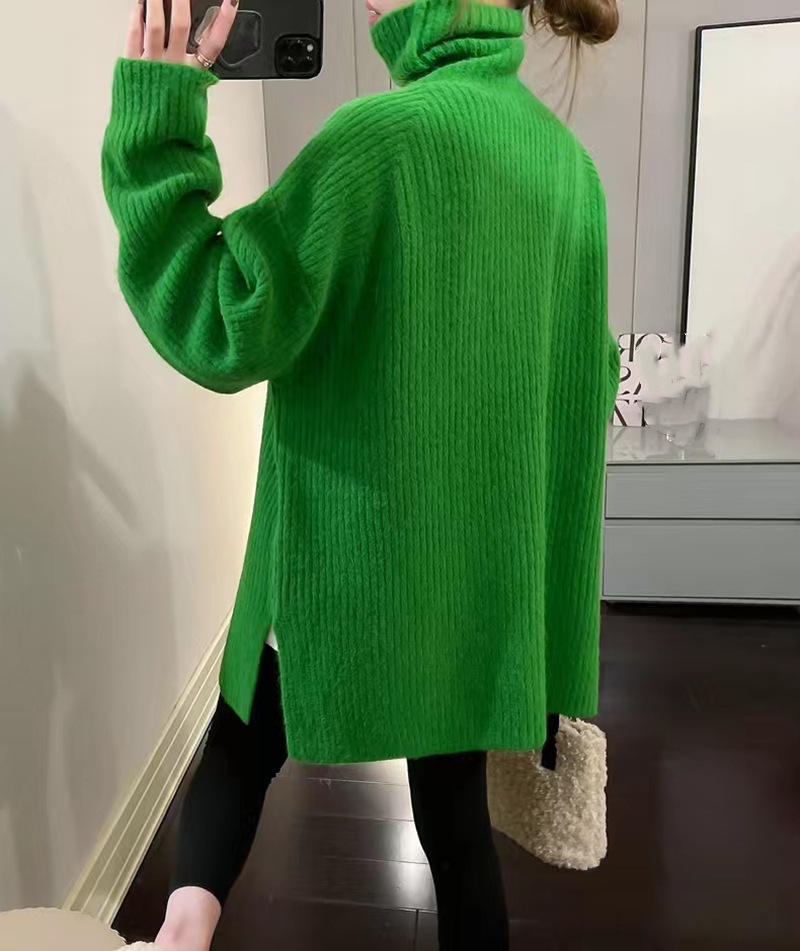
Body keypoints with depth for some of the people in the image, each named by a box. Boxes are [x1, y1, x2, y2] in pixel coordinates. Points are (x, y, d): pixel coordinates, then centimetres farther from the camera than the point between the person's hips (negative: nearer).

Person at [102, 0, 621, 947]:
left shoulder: (385, 134, -17)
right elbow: (584, 379, 11)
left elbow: (224, 334, -17)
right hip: (487, 562, 6)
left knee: (246, 736, 24)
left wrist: (156, 124, -13)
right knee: (456, 807, 21)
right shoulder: (566, 157, 5)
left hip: (358, 554, -6)